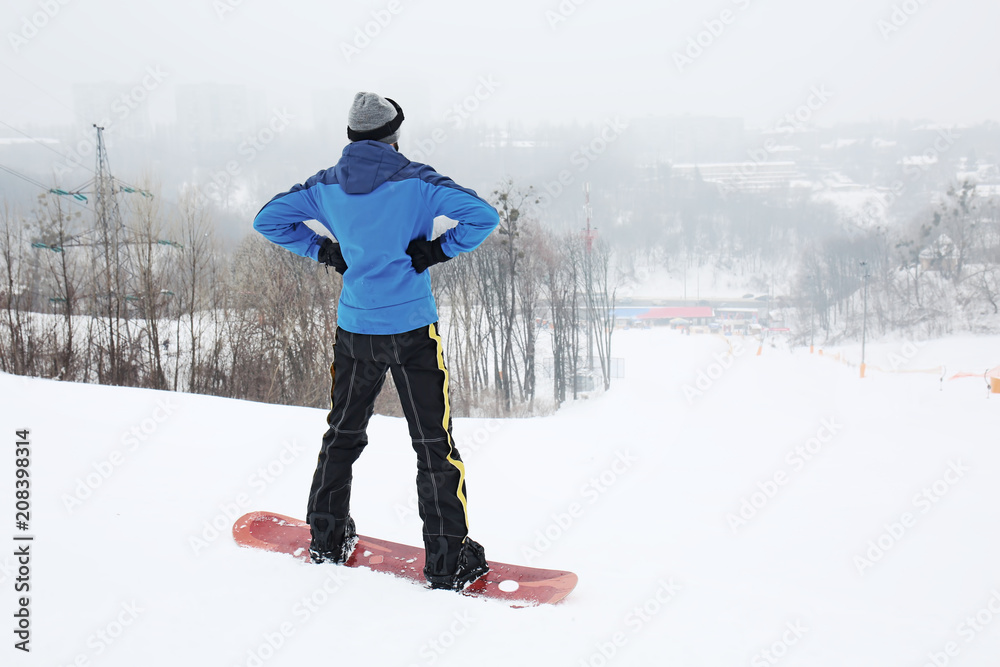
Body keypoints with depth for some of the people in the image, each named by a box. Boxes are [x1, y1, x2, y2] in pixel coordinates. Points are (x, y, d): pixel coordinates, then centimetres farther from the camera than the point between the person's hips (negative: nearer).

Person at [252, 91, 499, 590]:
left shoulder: (327, 185, 4)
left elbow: (268, 220, 12)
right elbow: (483, 216, -15)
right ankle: (448, 559, 3)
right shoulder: (416, 182, -8)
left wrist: (324, 252, 11)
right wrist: (436, 251, -6)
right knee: (433, 444, 2)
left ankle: (327, 539, 30)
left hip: (354, 329, 4)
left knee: (343, 434, 20)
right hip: (412, 329, -4)